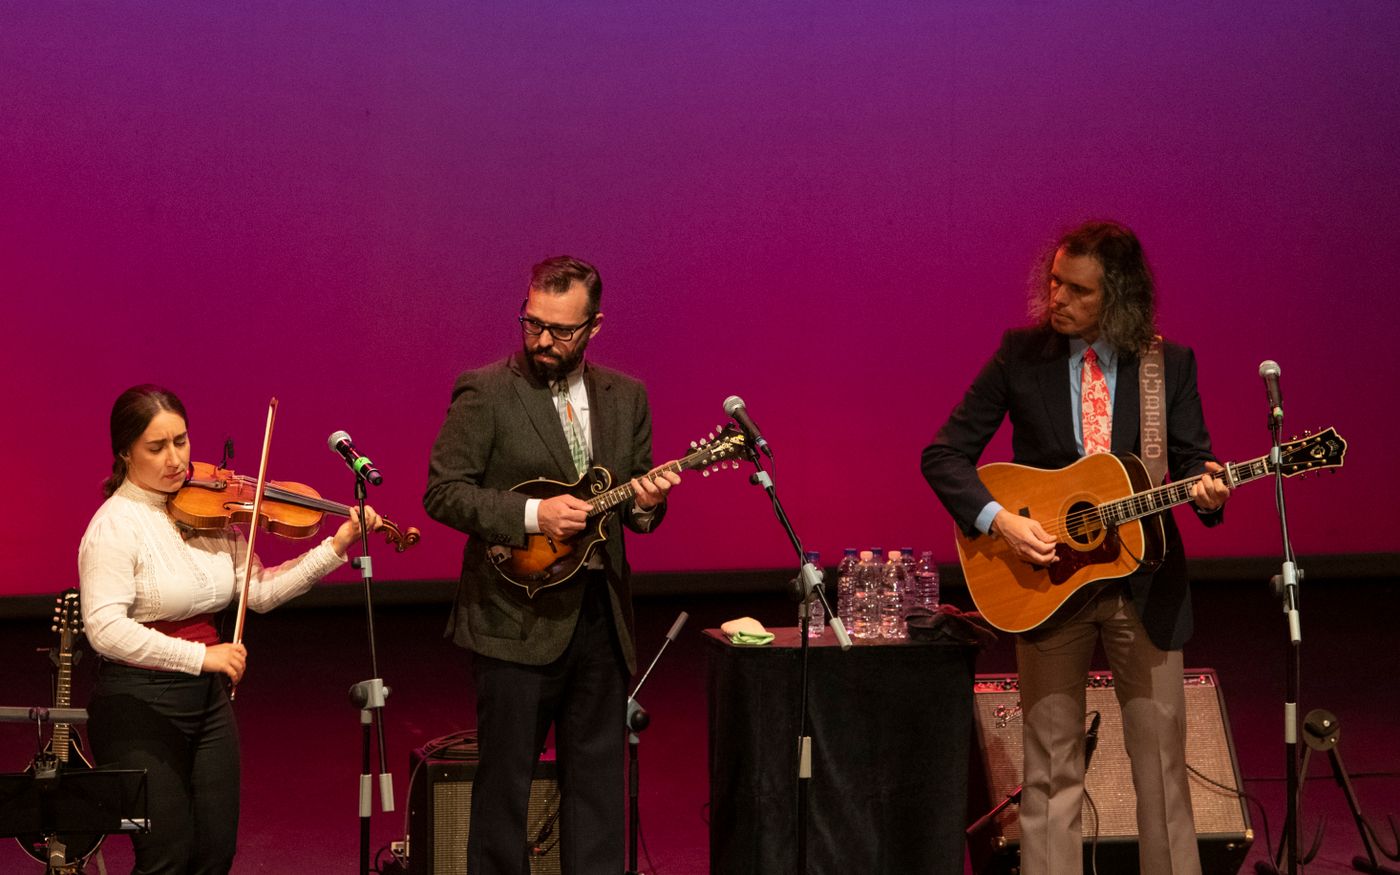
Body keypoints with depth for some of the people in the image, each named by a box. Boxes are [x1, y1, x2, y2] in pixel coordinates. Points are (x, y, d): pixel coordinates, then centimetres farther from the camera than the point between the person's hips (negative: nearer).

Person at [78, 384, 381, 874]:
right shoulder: (116, 525, -15)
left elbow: (259, 591, 4)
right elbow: (104, 627, -26)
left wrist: (336, 547, -4)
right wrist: (200, 655, -29)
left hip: (208, 703, 7)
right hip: (140, 709, -7)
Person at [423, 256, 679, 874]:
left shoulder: (626, 397, 10)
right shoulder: (484, 392, -6)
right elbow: (442, 492, -10)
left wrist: (645, 503, -7)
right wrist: (532, 515, -20)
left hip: (600, 613, 5)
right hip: (516, 615, -5)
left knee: (598, 778, 10)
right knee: (505, 778, 3)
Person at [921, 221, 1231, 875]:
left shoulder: (1170, 363, 0)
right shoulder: (1021, 354, -2)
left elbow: (1193, 458, 3)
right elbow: (944, 454, -2)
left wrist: (1206, 491, -20)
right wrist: (998, 520, -17)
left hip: (1145, 586, 1)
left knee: (1162, 760, 5)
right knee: (1051, 768, 5)